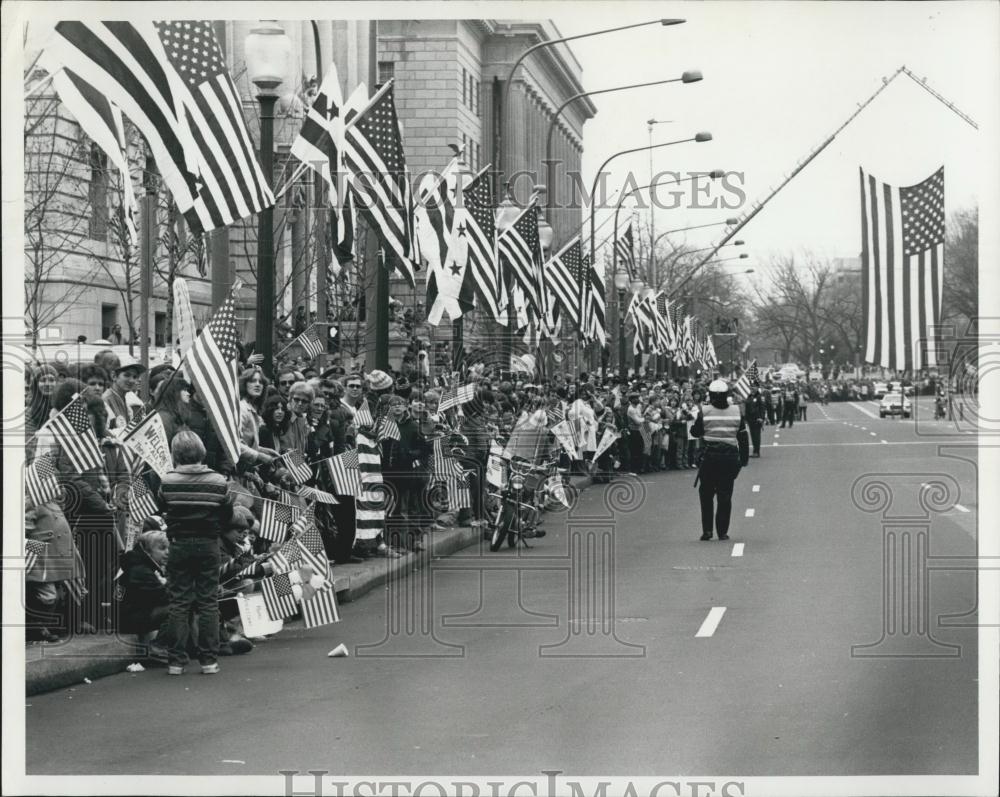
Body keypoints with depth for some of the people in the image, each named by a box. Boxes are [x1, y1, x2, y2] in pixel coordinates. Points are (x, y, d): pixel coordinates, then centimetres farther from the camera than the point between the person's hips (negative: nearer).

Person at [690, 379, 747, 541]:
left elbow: (695, 432, 0)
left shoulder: (704, 412, -9)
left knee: (706, 494, 11)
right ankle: (722, 532, 8)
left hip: (710, 456, -1)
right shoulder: (736, 411, -3)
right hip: (730, 457, 1)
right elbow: (742, 431, 7)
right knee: (725, 495, 8)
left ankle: (707, 530, 5)